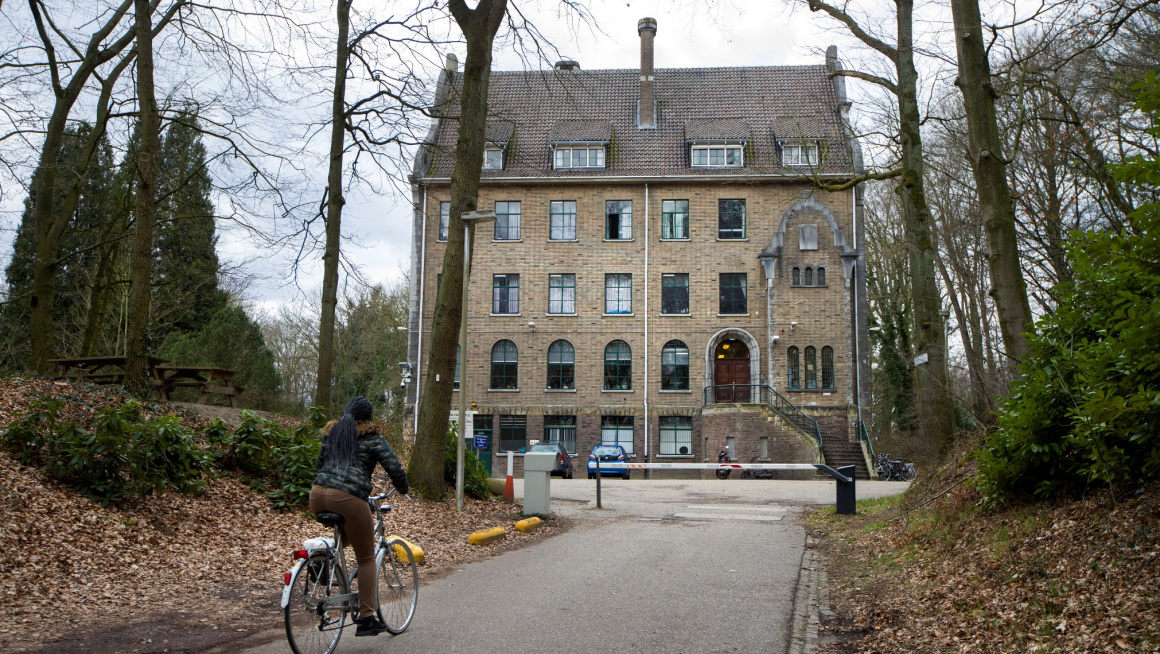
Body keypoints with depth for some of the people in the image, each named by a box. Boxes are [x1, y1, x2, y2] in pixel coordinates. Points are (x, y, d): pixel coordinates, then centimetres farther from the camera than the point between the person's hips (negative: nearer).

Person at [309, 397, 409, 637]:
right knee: (366, 558, 6)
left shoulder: (330, 434, 22)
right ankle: (366, 618, 5)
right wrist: (403, 488, 17)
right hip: (348, 498, -6)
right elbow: (394, 467, -1)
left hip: (317, 494, 6)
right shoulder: (372, 438, 5)